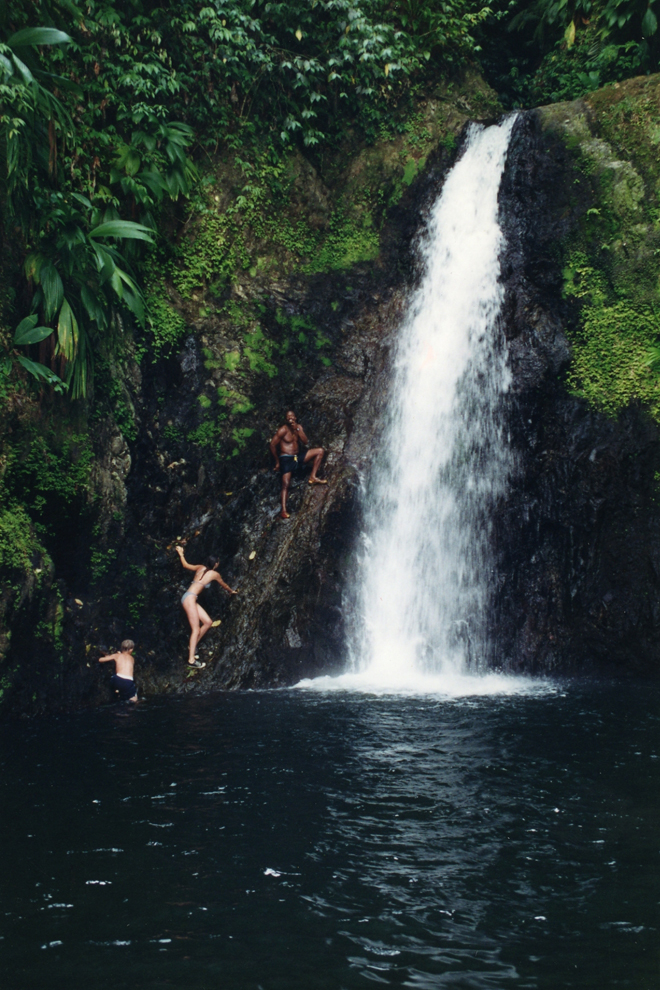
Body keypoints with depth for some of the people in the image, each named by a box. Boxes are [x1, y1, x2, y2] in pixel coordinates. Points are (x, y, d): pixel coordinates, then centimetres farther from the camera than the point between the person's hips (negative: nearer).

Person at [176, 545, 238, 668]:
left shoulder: (200, 568, 15)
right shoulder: (215, 574, 1)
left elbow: (186, 565, 27)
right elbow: (224, 586, 20)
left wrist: (181, 554, 43)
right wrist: (232, 591, 40)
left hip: (190, 599, 9)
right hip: (189, 598, -9)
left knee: (208, 622, 11)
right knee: (196, 630, -12)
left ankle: (192, 646, 14)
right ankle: (191, 660, -17)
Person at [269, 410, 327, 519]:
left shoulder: (298, 427, 8)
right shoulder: (283, 430, -10)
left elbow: (305, 442, -2)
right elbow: (272, 445, -9)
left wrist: (297, 429, -14)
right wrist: (277, 461, -4)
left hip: (298, 457, 6)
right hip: (286, 458, -6)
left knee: (320, 451, -2)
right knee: (285, 484, -20)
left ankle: (313, 477, -2)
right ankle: (283, 510, -23)